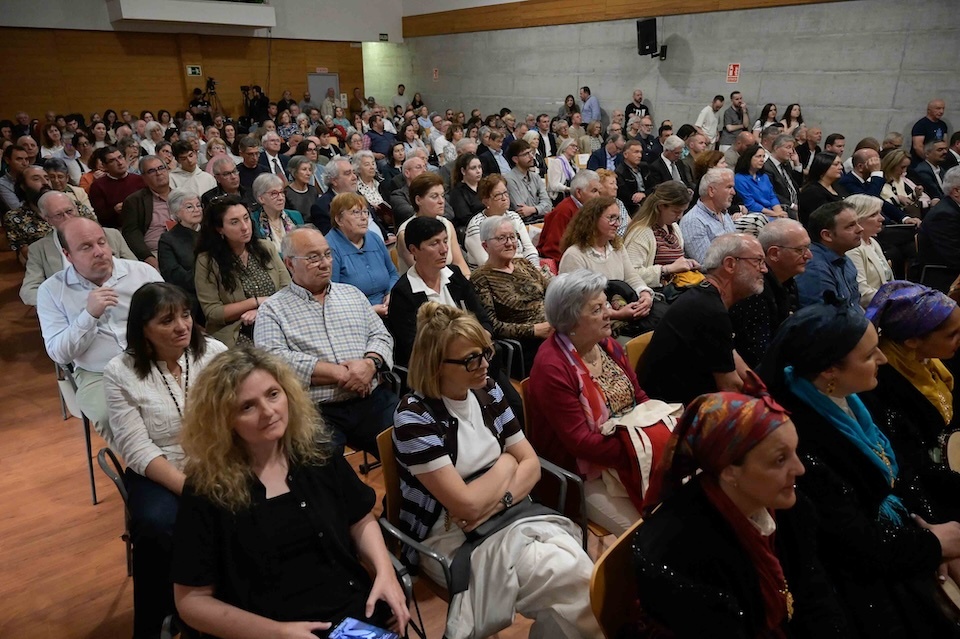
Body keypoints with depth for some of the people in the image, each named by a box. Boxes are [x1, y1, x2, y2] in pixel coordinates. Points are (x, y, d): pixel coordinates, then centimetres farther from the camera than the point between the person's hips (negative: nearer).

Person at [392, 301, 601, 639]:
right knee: (570, 580, -21)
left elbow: (531, 464, 2)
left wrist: (495, 502, -15)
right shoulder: (414, 417, -19)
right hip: (449, 538, -5)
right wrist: (505, 464, -5)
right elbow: (467, 504, -20)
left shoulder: (488, 390, 0)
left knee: (579, 569, -20)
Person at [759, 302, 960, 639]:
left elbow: (893, 476, 7)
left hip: (895, 533, 8)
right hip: (866, 579, -8)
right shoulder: (802, 437, -30)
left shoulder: (847, 402, -3)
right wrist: (932, 545, -9)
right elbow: (854, 544, -22)